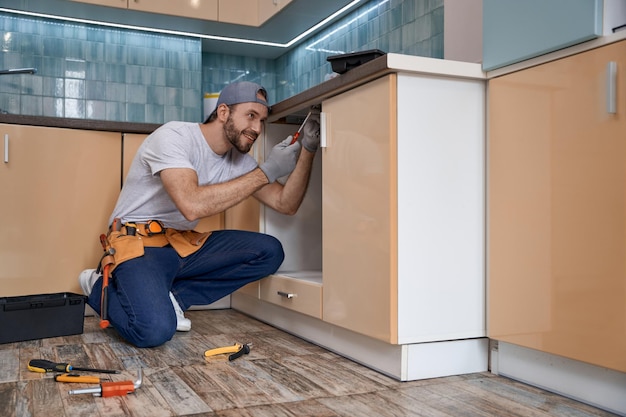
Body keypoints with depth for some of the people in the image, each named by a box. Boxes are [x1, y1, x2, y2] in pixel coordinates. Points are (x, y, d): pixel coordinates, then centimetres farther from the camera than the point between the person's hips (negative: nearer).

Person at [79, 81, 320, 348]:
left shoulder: (239, 159, 4)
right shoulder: (173, 136, -18)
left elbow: (286, 204, -1)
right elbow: (192, 205, -34)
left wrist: (307, 150, -15)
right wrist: (265, 172, -29)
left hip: (184, 244, 7)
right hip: (139, 242, -7)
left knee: (269, 252, -9)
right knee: (156, 330, -32)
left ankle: (168, 296, -4)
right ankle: (101, 286, 2)